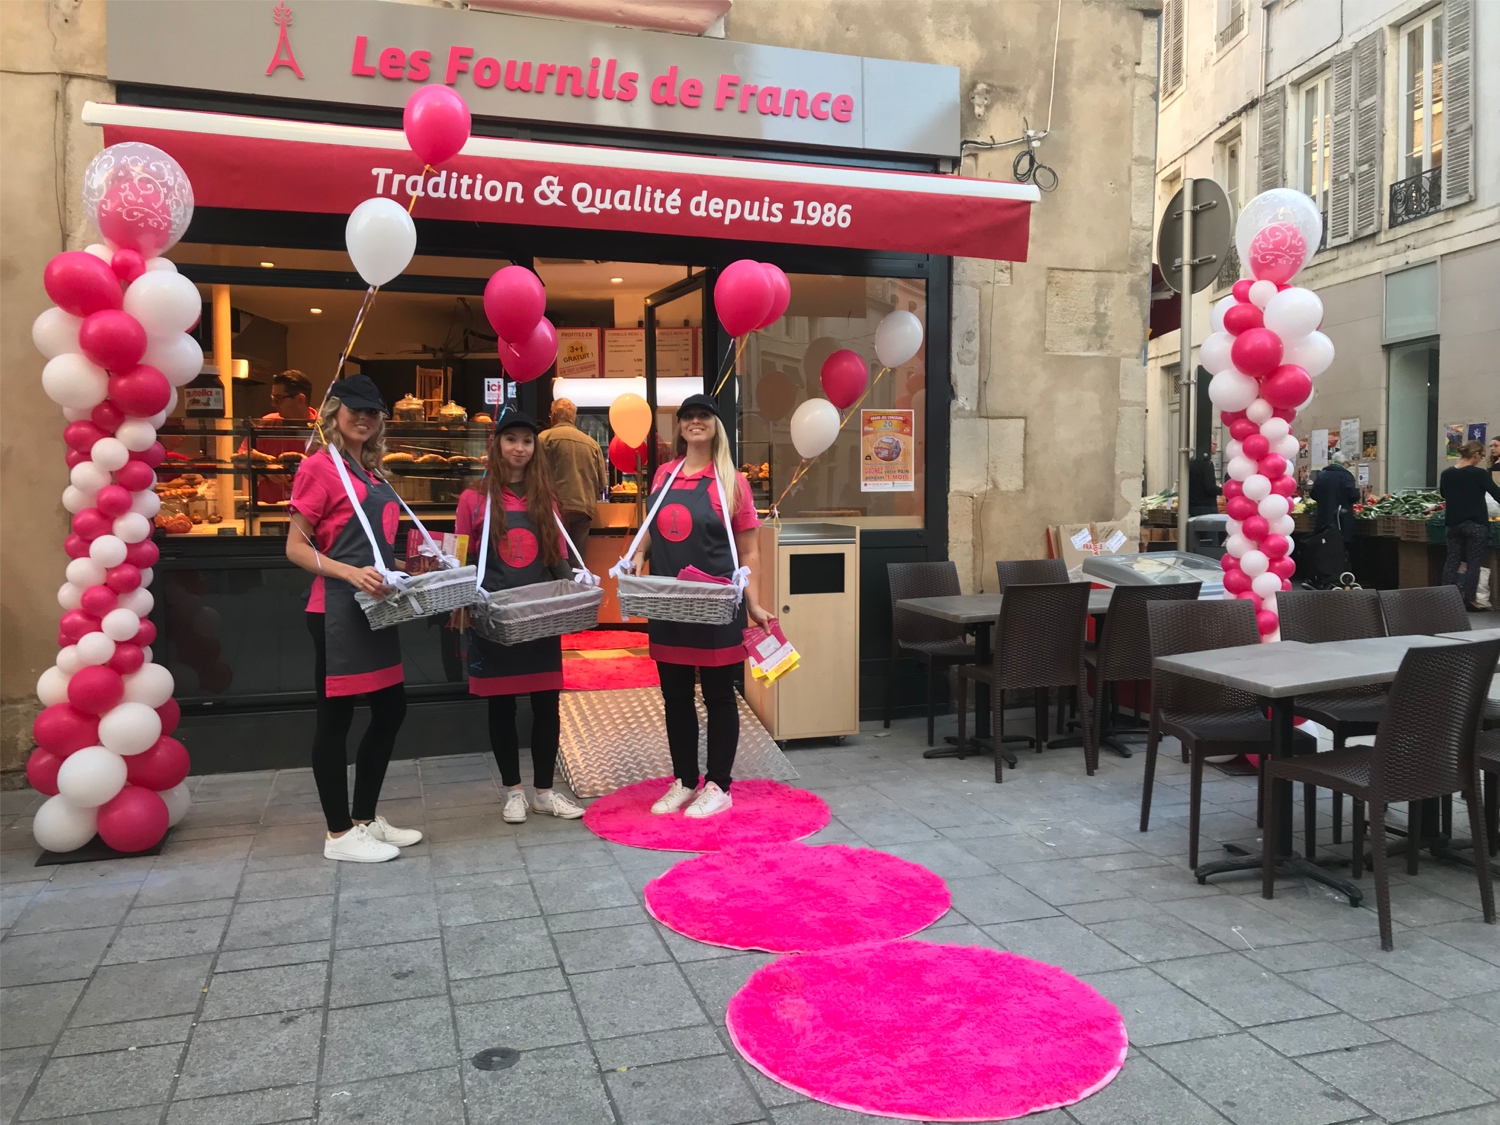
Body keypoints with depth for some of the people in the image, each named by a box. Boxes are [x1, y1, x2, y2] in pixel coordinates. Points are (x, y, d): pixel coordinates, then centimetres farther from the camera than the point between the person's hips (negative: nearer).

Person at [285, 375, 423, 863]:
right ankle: (340, 834, 12)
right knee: (336, 717, 1)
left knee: (391, 709, 13)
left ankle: (365, 819, 27)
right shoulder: (320, 467, -8)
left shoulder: (371, 473, 16)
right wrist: (350, 573, -23)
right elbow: (296, 548, -11)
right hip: (338, 610, -9)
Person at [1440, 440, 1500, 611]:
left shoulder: (1446, 474, 1)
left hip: (1453, 523, 5)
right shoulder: (1479, 473, -14)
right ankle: (1468, 600, 2)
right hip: (1476, 523, -5)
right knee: (1473, 563, 2)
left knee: (1452, 560, 10)